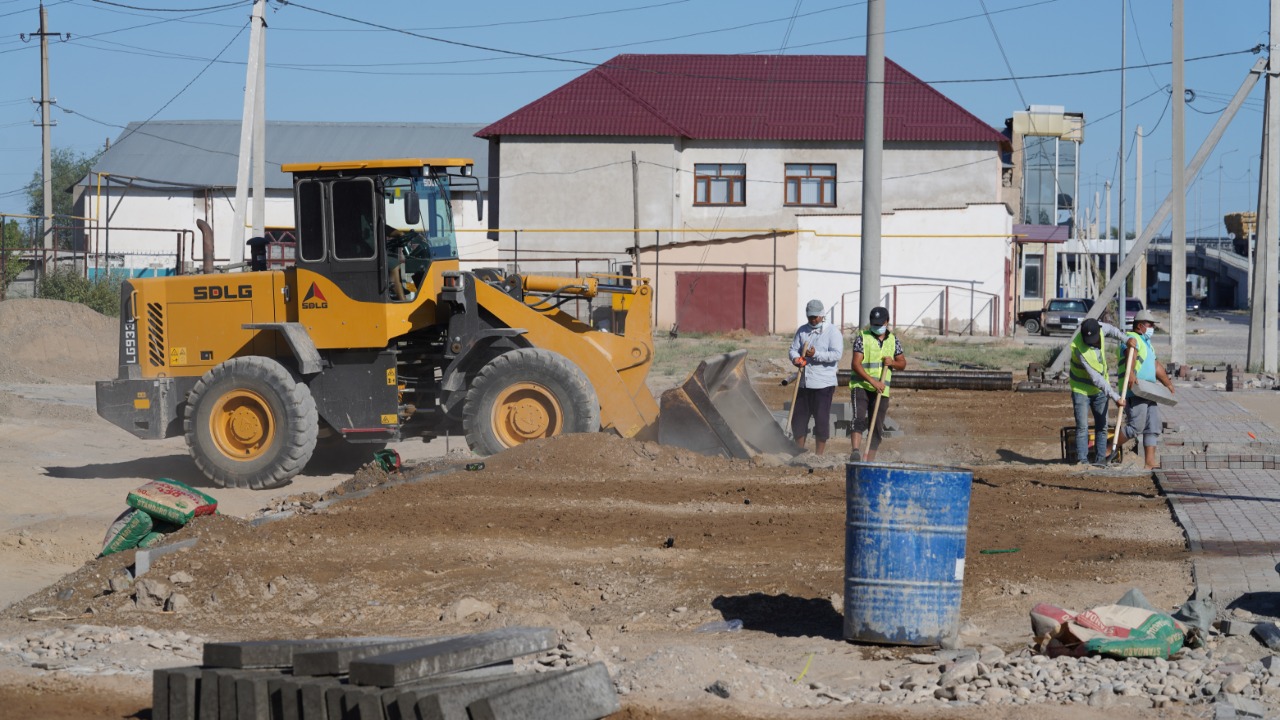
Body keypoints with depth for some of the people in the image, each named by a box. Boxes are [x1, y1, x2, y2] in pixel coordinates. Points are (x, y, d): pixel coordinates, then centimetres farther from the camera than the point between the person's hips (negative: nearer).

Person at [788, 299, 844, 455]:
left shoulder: (832, 331, -2)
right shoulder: (802, 330, 13)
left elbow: (836, 354, -13)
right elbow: (793, 349, 8)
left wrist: (816, 354, -23)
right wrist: (796, 358, -15)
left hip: (823, 384, -5)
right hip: (803, 382, 5)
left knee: (821, 420, -3)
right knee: (798, 418, 7)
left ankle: (819, 455, 6)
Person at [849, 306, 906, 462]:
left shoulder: (893, 340, 10)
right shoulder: (862, 337, -3)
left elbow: (902, 364, 16)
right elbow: (856, 364, -11)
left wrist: (893, 363, -9)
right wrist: (872, 381, -23)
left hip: (882, 390, 4)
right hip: (861, 385, -4)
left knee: (877, 427, 5)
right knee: (860, 418, -25)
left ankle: (869, 461, 12)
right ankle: (856, 451, -35)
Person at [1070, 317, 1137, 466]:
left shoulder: (1098, 328, -17)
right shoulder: (1079, 349, -33)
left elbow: (1110, 329, 12)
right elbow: (1096, 378, -32)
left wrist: (1126, 339, -5)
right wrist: (1115, 397, -31)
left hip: (1099, 389, 7)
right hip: (1081, 389, -6)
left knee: (1102, 426, 7)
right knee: (1082, 427, -10)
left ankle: (1100, 460, 12)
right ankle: (1081, 461, -6)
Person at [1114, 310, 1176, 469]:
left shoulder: (1146, 343, 26)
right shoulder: (1132, 338, -6)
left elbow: (1156, 366, 34)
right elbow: (1130, 354, -27)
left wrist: (1168, 383, 36)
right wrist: (1131, 373, -45)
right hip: (1134, 391, -10)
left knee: (1153, 427, 3)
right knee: (1135, 426, -14)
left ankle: (1150, 461, 2)